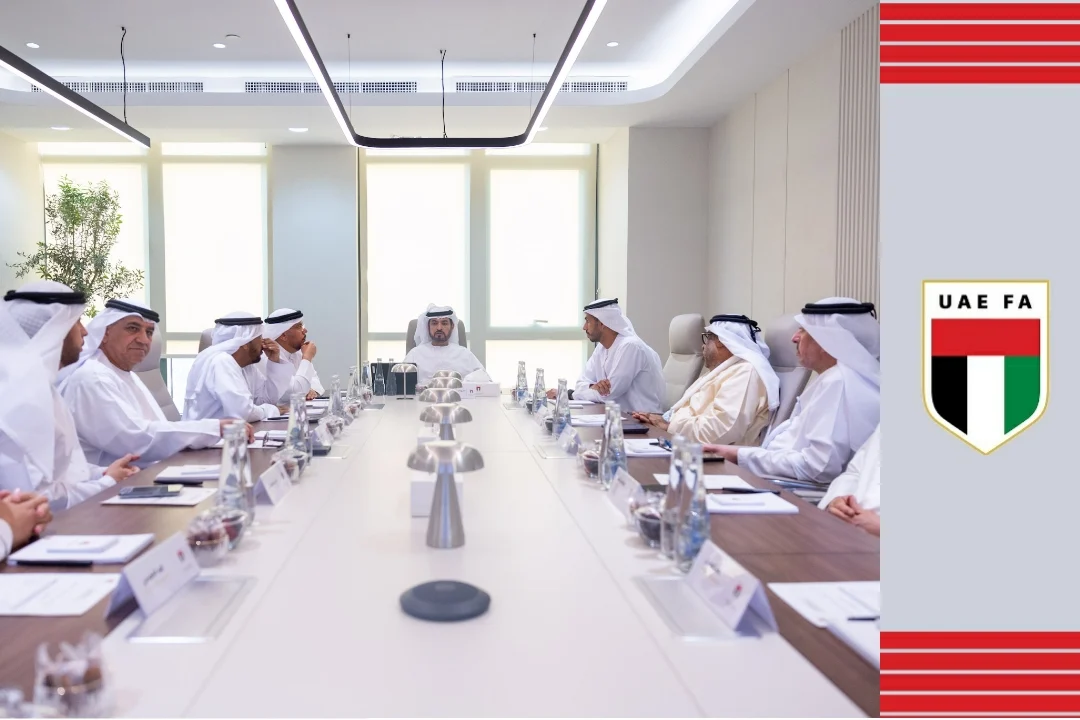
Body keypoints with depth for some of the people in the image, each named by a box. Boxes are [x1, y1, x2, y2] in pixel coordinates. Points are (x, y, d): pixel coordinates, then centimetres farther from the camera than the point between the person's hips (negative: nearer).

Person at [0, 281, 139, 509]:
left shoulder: (37, 382, 11)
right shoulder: (22, 392, -19)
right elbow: (32, 498, -25)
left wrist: (104, 474, 0)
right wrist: (108, 483, -13)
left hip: (65, 516, 9)